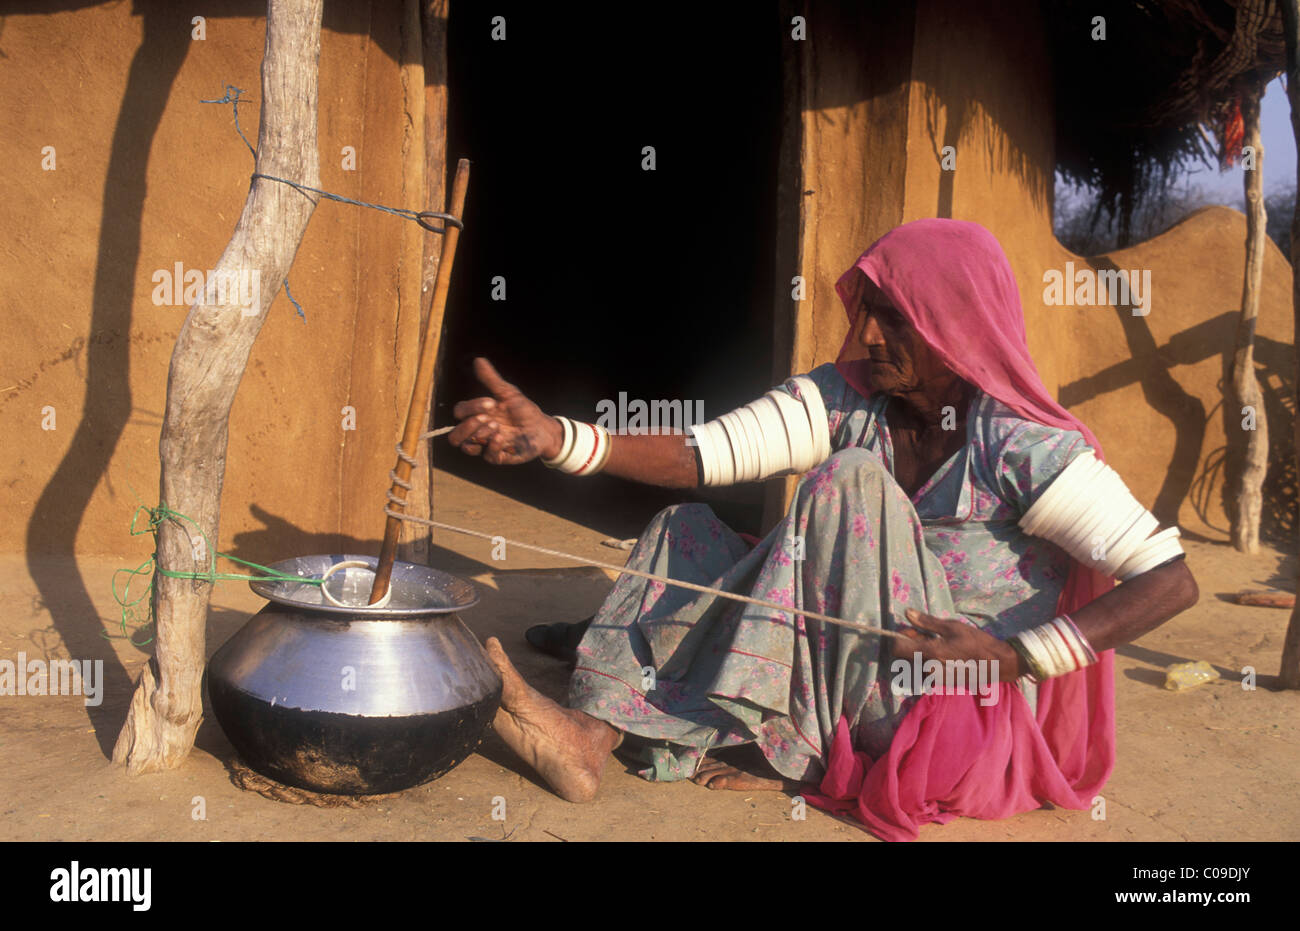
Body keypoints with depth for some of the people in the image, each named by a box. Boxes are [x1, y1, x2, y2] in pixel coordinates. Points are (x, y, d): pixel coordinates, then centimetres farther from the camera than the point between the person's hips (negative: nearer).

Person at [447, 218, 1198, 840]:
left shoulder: (1023, 446, -16)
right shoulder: (849, 400, -1)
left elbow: (1172, 581, -19)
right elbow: (697, 458, -12)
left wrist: (1014, 653, -27)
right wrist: (556, 439, -26)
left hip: (969, 715, -6)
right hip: (871, 700, 6)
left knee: (849, 483, -24)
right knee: (689, 534, -5)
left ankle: (779, 756, -24)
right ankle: (591, 736, -24)